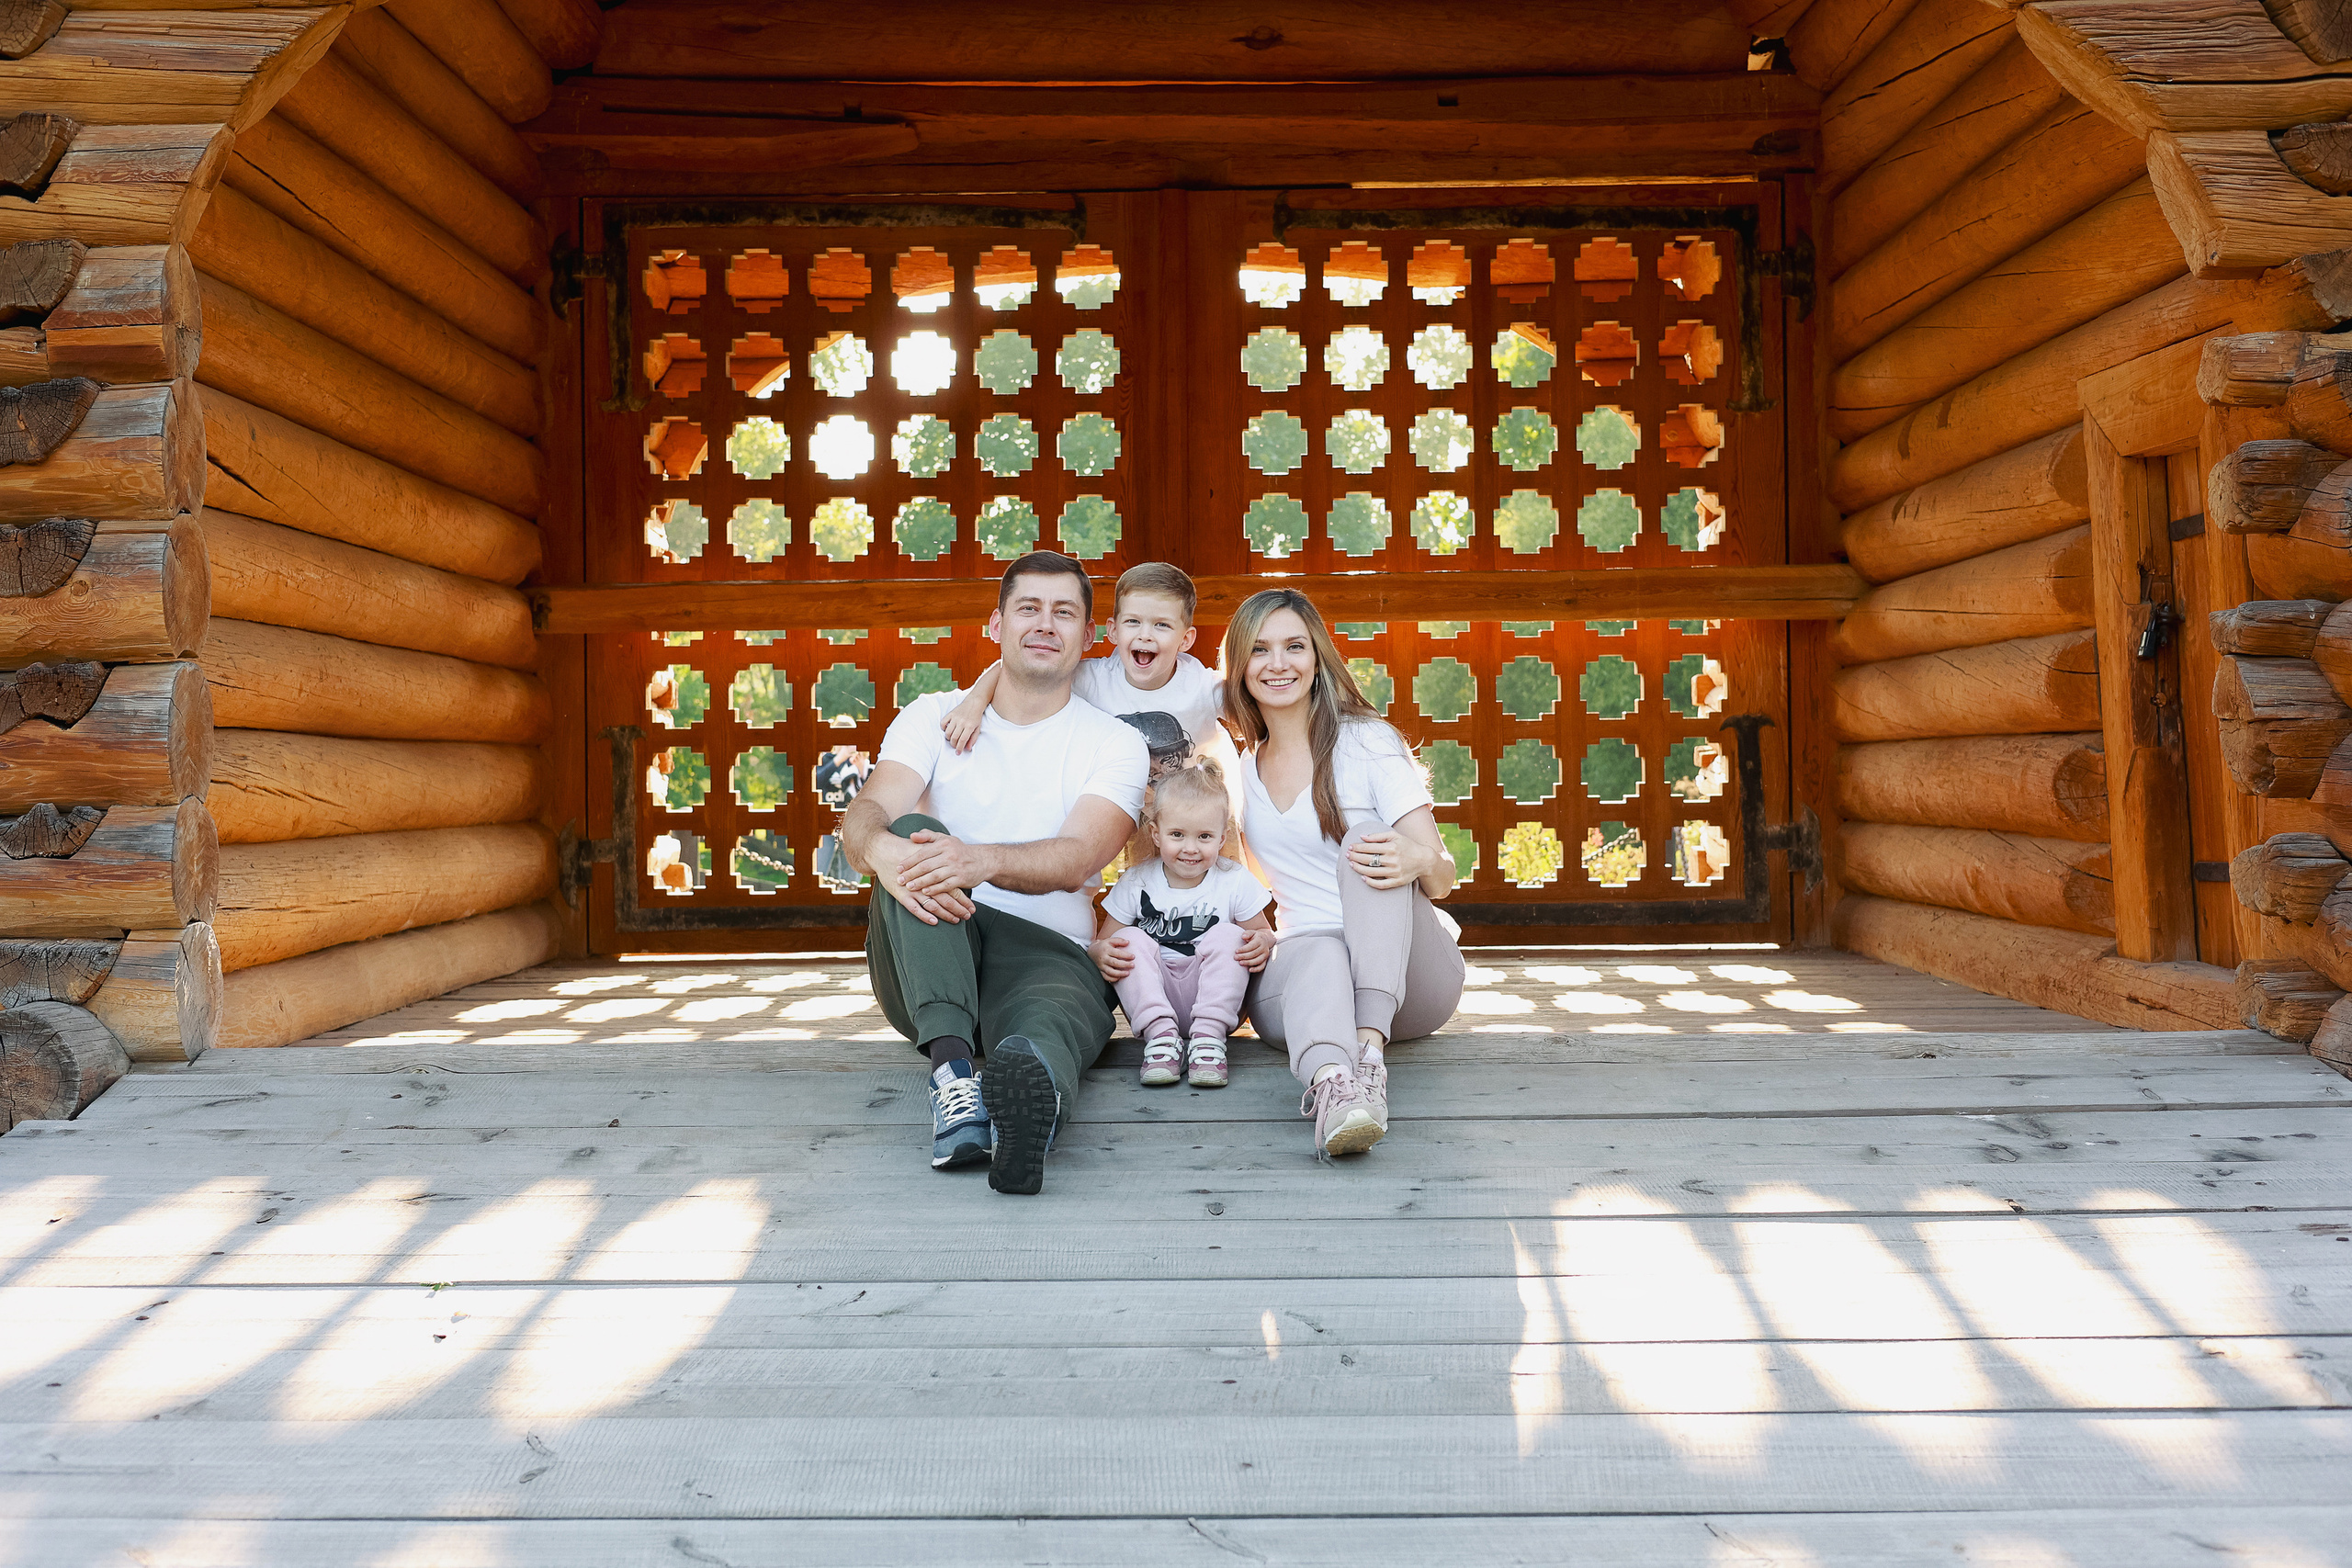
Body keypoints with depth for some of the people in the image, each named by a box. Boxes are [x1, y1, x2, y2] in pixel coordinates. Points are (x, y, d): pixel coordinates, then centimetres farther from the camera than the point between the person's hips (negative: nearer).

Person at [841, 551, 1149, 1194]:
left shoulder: (1114, 743, 7)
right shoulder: (933, 716, 13)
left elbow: (1076, 859, -12)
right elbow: (864, 813, -6)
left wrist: (982, 860, -36)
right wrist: (882, 850, -34)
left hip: (1047, 954, -1)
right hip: (924, 959, 2)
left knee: (1046, 1032, -38)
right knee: (912, 834, -29)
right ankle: (953, 1069, -45)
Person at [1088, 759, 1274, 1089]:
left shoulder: (1237, 884, -2)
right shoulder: (1135, 884, -1)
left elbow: (1264, 933, 4)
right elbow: (1104, 942, 0)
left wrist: (1263, 942, -22)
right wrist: (1100, 952, -26)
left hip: (1216, 1000, -1)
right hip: (1152, 999, 1)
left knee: (1229, 935, -22)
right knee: (1133, 939, -21)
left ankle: (1208, 1037, -28)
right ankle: (1161, 1036, -30)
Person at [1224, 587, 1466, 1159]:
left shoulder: (1369, 741, -1)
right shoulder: (1240, 769, 12)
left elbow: (1440, 878, -8)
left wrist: (1419, 859, -33)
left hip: (1409, 975, -2)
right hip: (1294, 965, 2)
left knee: (1366, 836, -30)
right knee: (1319, 955, -36)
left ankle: (1370, 1049, -46)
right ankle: (1330, 1080, -68)